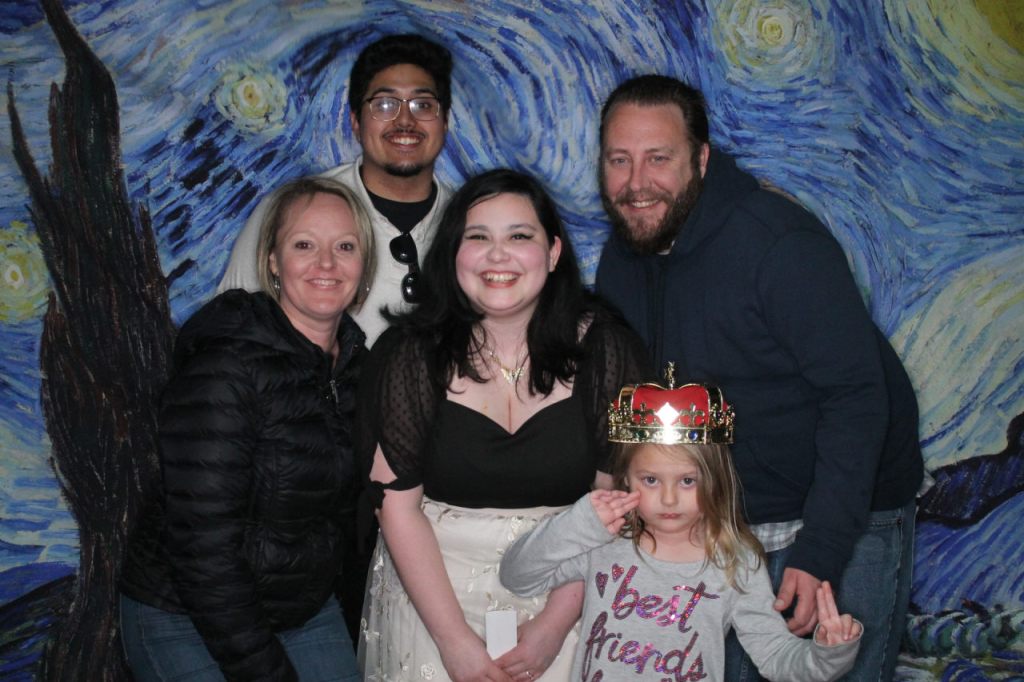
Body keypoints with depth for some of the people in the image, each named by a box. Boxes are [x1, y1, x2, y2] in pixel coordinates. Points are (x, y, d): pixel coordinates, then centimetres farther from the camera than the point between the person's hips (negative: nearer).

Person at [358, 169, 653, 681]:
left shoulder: (606, 350, -6)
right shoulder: (409, 354, -7)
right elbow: (397, 503, -7)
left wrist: (555, 624, -12)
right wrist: (454, 638, -11)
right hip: (432, 585, 0)